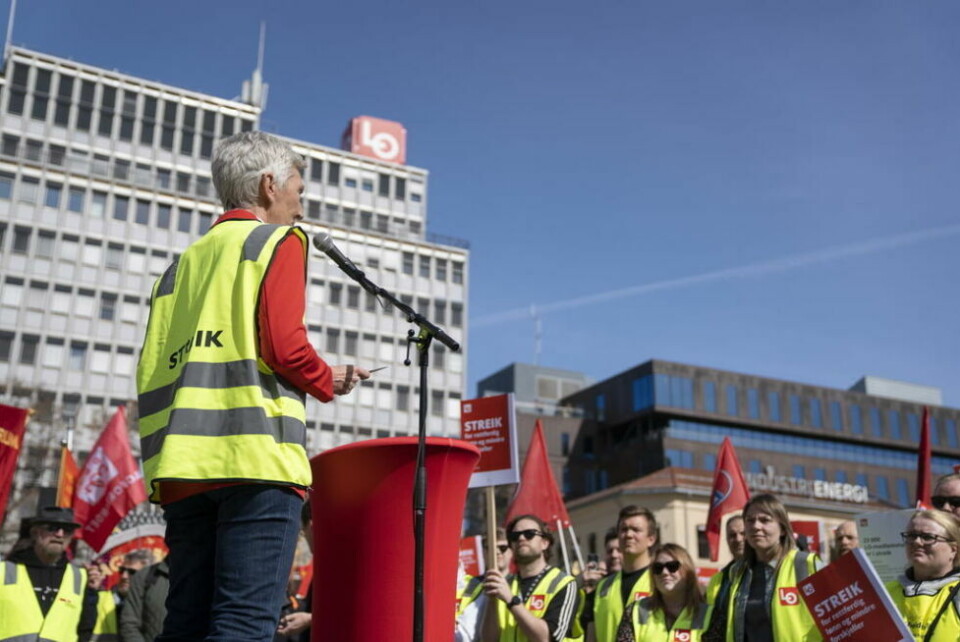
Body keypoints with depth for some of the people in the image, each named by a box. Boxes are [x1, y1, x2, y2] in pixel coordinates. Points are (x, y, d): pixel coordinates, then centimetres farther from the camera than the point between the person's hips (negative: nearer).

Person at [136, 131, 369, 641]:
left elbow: (150, 372, 15)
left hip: (184, 464, 7)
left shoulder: (183, 263, 23)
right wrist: (329, 383, 8)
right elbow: (284, 345, -9)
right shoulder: (279, 241, 4)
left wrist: (161, 460, 19)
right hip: (257, 454, -6)